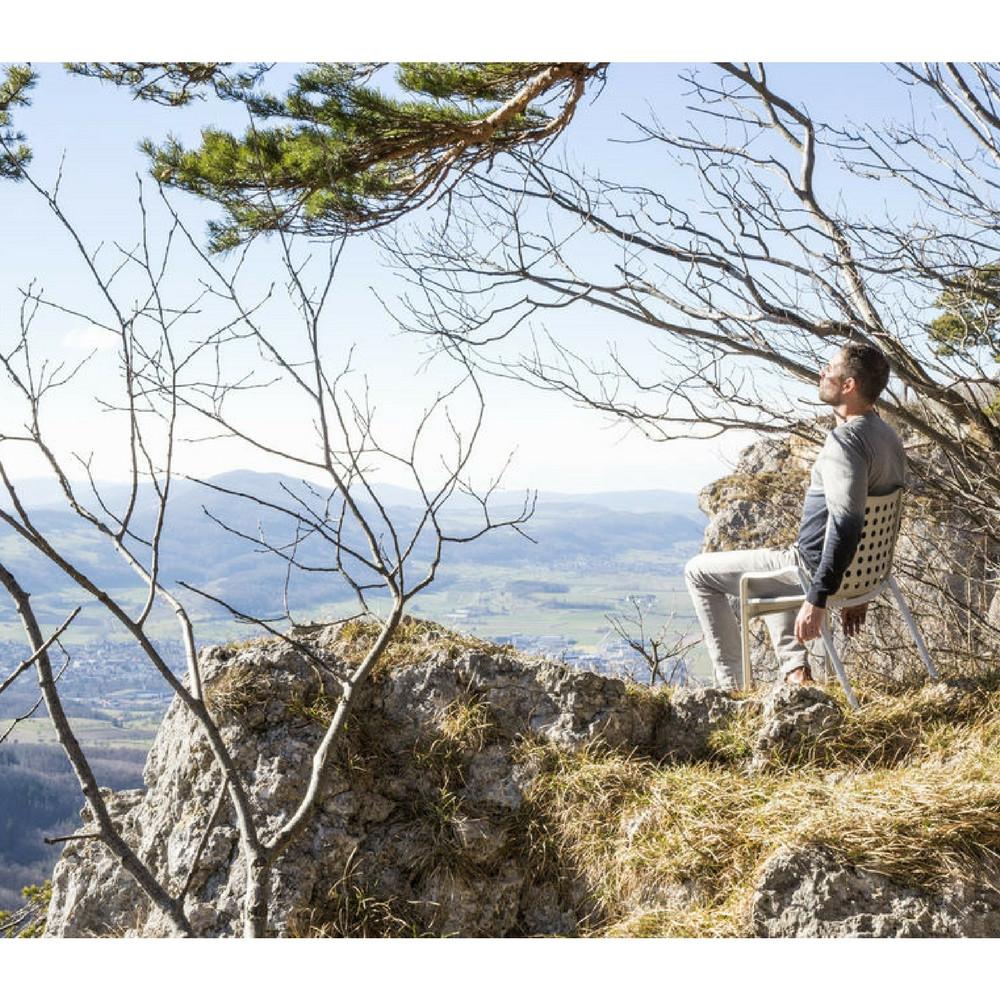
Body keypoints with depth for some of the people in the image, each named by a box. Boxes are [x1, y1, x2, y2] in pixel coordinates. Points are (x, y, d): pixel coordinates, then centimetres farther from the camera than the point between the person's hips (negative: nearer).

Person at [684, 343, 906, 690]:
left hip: (815, 567, -9)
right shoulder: (888, 436, 6)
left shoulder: (845, 441, -25)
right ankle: (794, 667, 22)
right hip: (861, 570, 9)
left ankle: (730, 684, 5)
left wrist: (816, 600, -31)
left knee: (699, 572, 3)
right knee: (769, 561, 38)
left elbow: (845, 526, -34)